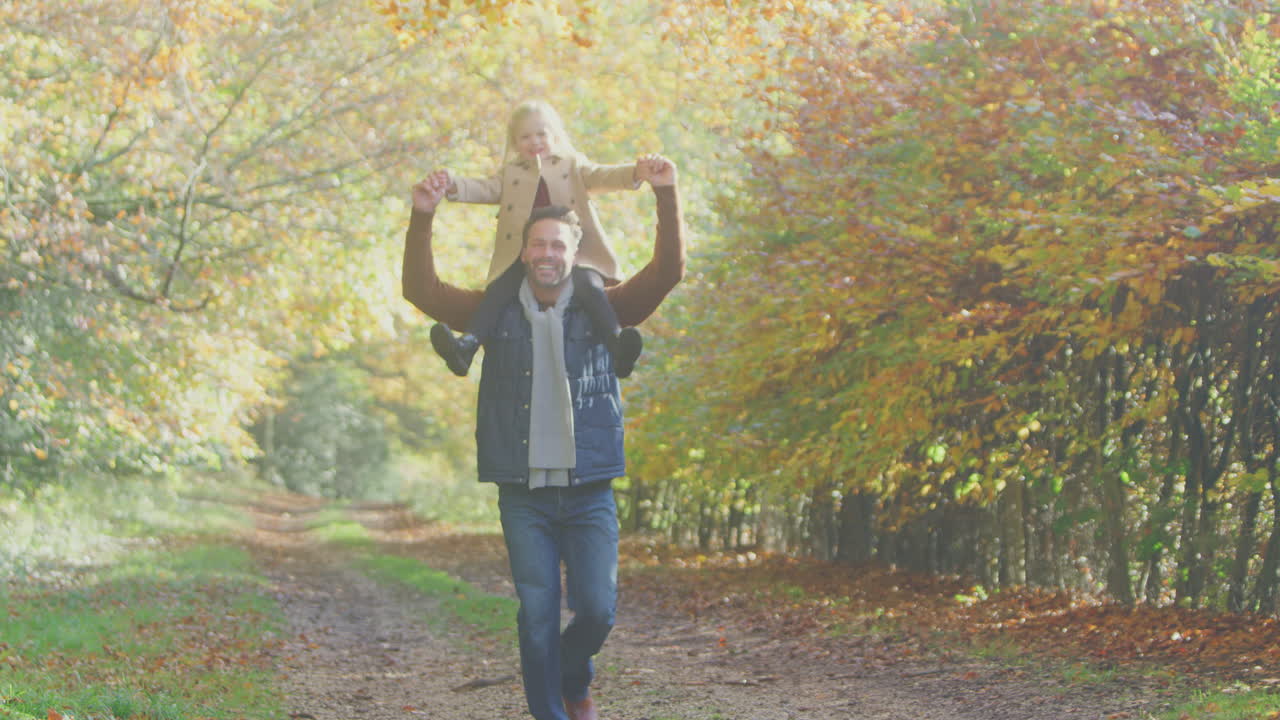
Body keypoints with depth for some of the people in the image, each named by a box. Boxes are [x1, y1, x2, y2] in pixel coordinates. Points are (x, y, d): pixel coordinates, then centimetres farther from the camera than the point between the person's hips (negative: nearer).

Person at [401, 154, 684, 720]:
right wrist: (422, 218, -13)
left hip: (589, 494, 0)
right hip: (524, 497, 0)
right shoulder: (497, 312, 6)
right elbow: (422, 290, 0)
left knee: (597, 609, -7)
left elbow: (667, 271, -4)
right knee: (537, 618, -3)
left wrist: (667, 196, -15)